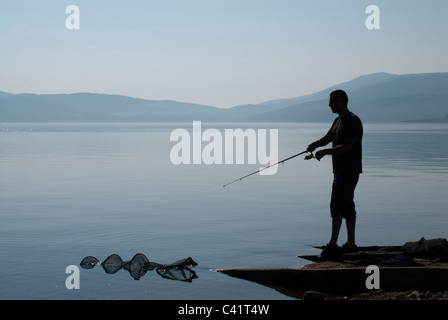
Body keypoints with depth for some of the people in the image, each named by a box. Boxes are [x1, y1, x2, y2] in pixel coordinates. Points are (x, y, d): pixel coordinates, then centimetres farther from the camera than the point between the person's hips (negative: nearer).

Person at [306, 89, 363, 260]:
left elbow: (347, 146, -22)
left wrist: (325, 152, -18)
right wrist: (316, 144, -3)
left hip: (349, 170, -10)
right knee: (347, 207, 12)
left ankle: (332, 245, -16)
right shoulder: (338, 121, 17)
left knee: (337, 205, -14)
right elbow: (327, 138, 20)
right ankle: (351, 244, 18)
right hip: (340, 170, 10)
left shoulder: (353, 121, -15)